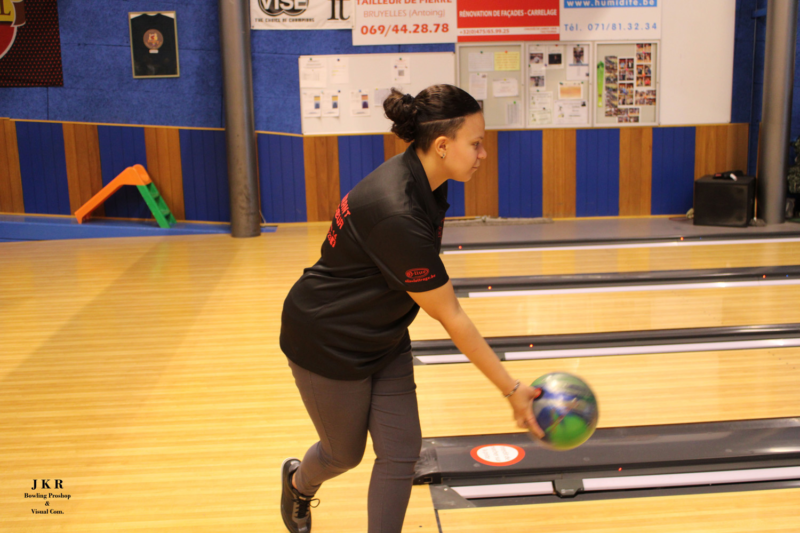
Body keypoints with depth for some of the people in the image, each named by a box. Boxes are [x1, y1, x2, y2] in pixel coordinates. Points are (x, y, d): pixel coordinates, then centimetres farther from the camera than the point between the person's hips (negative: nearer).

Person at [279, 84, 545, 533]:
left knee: (401, 453, 5)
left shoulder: (420, 182, -9)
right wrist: (512, 389, -21)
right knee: (346, 453, 16)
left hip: (383, 338, 8)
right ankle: (298, 482, 51)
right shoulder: (396, 215, -36)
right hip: (329, 344, -7)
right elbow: (450, 316, -29)